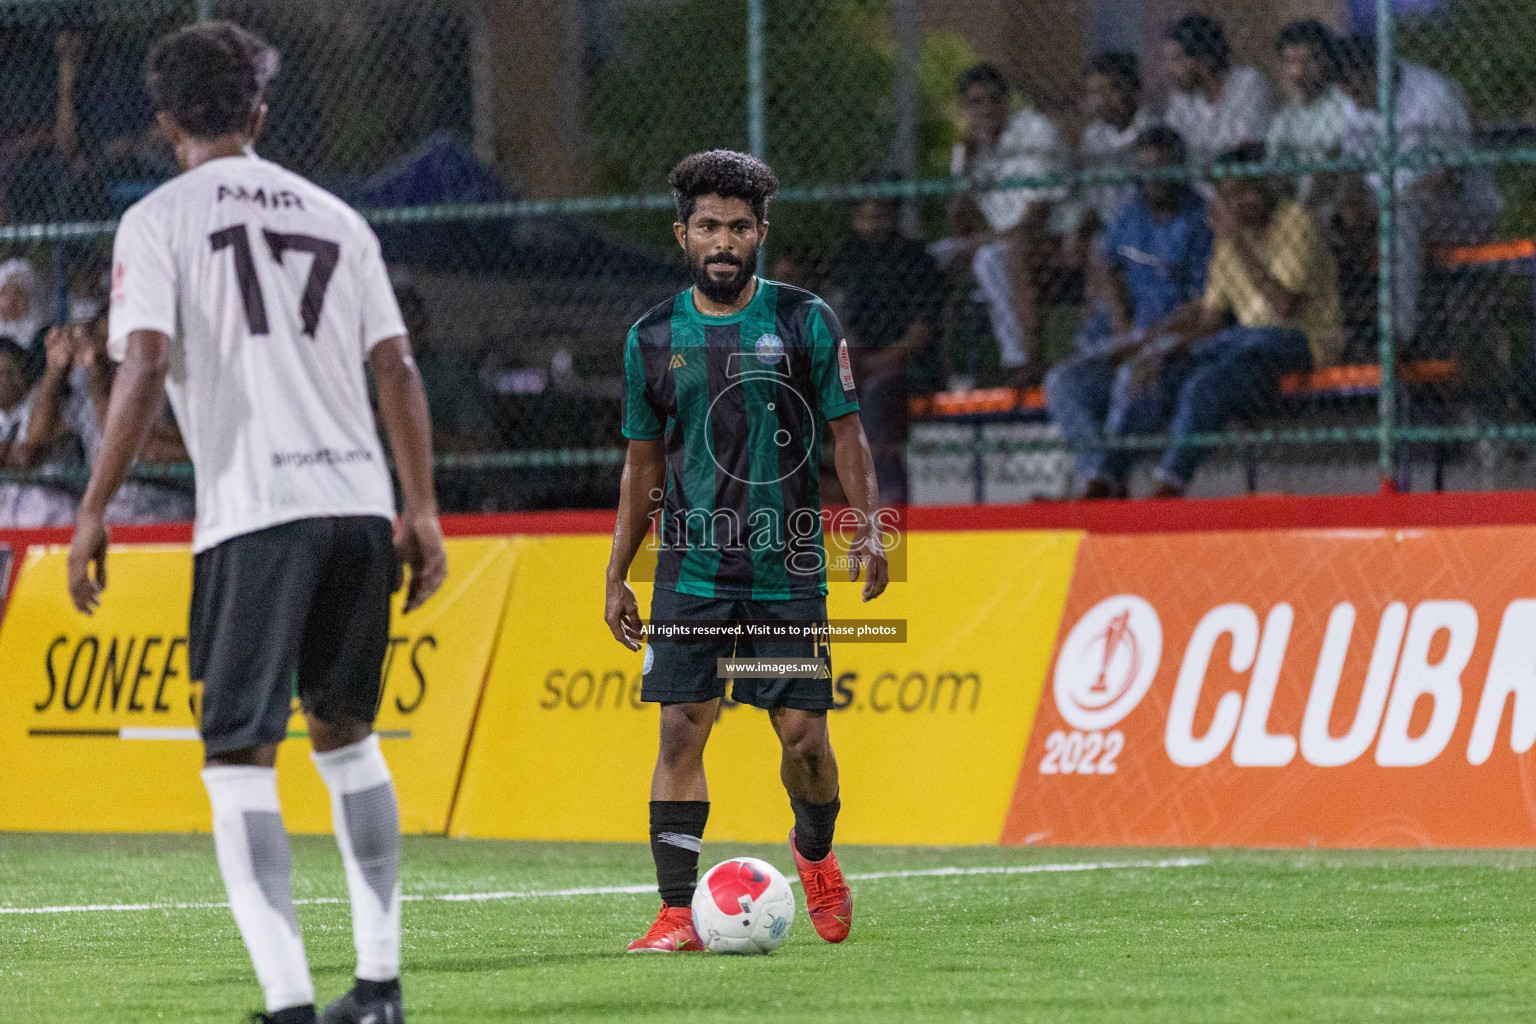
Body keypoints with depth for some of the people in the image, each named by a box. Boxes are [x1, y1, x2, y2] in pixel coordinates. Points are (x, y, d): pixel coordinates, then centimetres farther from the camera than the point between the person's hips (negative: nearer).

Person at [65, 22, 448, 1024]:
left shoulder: (159, 220, 2)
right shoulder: (335, 216, 16)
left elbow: (146, 368, -9)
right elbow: (398, 370, 12)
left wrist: (94, 511, -6)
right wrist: (422, 511, 15)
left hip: (253, 516, -5)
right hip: (359, 502, 5)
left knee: (240, 757, -1)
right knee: (346, 734, 20)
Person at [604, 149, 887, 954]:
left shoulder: (804, 322, 2)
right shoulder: (654, 337, 7)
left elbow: (846, 434, 5)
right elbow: (643, 465, 13)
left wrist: (868, 529, -8)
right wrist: (617, 575, 10)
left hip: (788, 569, -1)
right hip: (692, 565, 1)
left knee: (803, 736, -3)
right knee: (681, 731, -7)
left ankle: (815, 851, 28)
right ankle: (677, 912, -5)